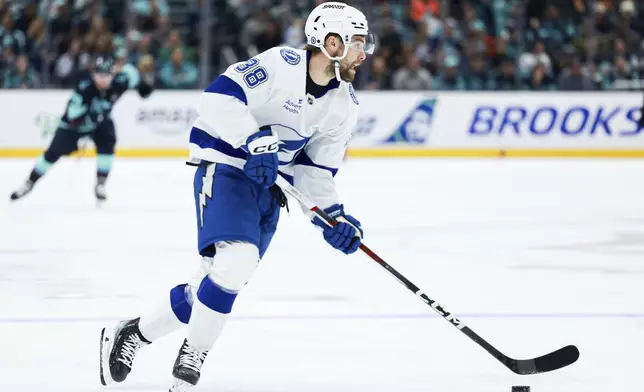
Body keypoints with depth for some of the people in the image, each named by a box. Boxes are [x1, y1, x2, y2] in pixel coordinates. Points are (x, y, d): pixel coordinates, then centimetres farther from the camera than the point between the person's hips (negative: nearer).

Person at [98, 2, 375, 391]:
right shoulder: (281, 64, -17)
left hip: (270, 186, 8)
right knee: (236, 261, -27)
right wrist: (254, 139, -32)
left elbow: (315, 167, 11)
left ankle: (133, 333, 24)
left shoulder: (344, 105, 5)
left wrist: (333, 214, -1)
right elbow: (220, 95, -24)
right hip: (226, 168, -8)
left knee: (221, 282, 6)